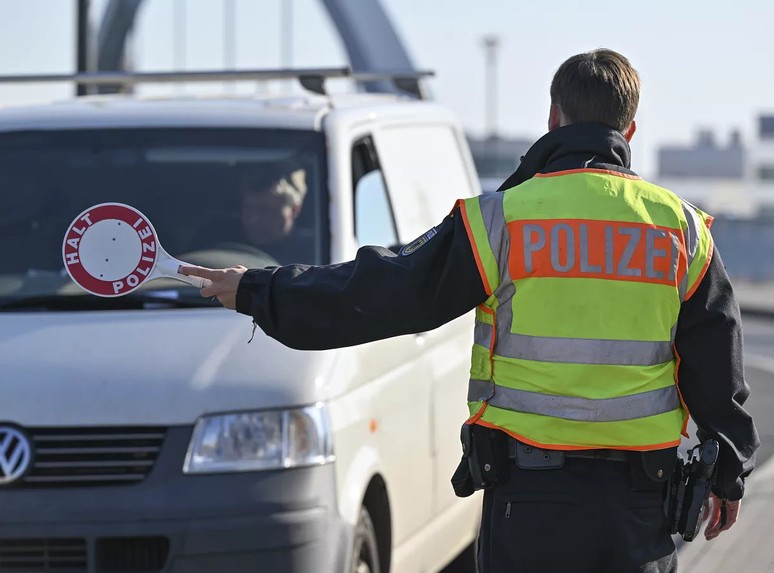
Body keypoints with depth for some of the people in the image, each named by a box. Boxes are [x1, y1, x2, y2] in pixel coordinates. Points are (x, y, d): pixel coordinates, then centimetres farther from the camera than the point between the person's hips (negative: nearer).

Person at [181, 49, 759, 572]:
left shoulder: (500, 220, -6)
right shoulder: (681, 228, 2)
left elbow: (382, 293, -1)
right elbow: (718, 363, 9)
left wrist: (257, 292, 10)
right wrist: (730, 474, 22)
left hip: (529, 495, -2)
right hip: (638, 506, 2)